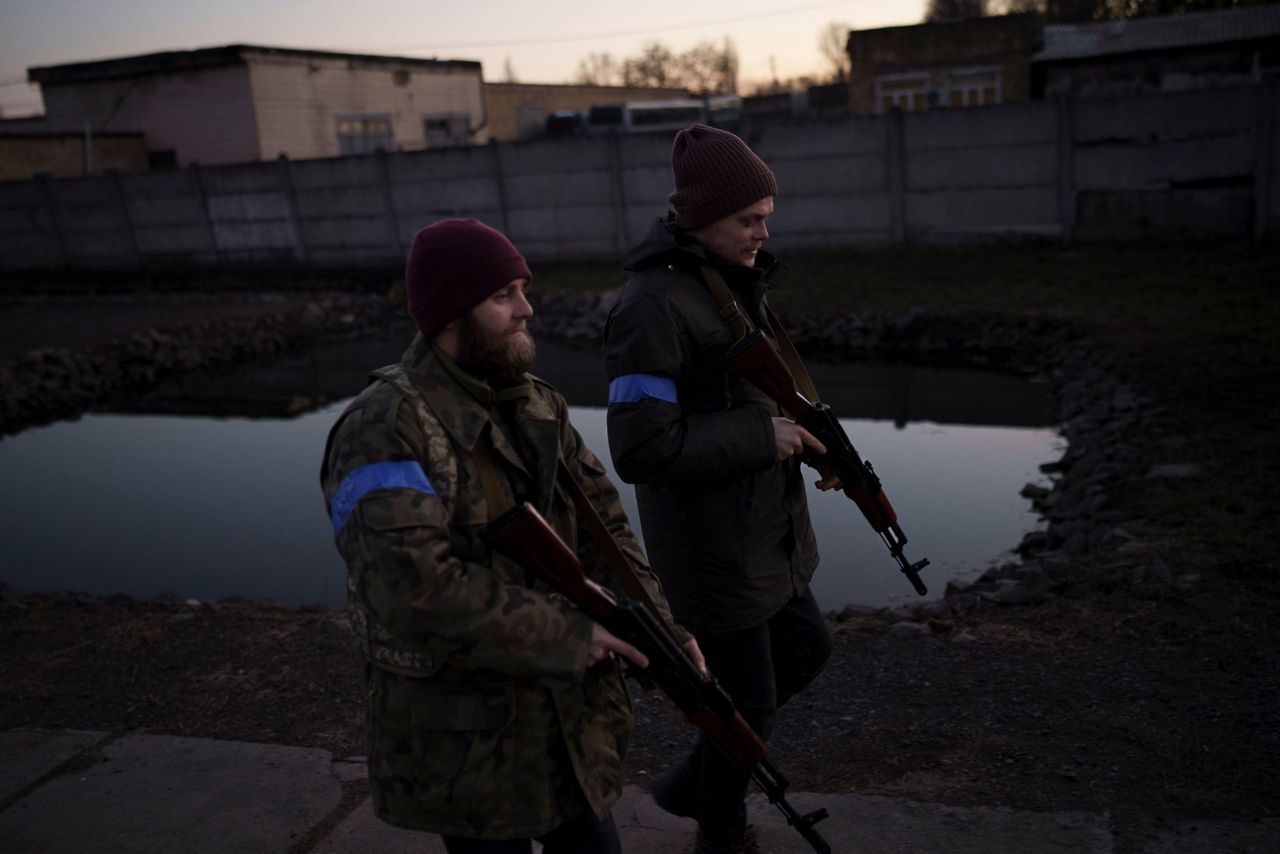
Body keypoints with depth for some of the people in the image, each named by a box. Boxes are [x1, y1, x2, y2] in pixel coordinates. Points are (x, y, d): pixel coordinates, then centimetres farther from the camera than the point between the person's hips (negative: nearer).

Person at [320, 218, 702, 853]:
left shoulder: (537, 408, 4)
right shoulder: (384, 431, -21)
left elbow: (602, 526, 7)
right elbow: (420, 592, -30)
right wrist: (569, 635, -24)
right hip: (461, 744, -7)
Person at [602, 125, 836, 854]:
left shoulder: (734, 282, 5)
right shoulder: (654, 306, -24)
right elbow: (640, 450, -28)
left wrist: (814, 438, 0)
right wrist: (761, 437, -22)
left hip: (766, 534, 9)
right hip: (713, 548, -9)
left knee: (806, 650, 24)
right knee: (748, 703, 9)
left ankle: (693, 783, 39)